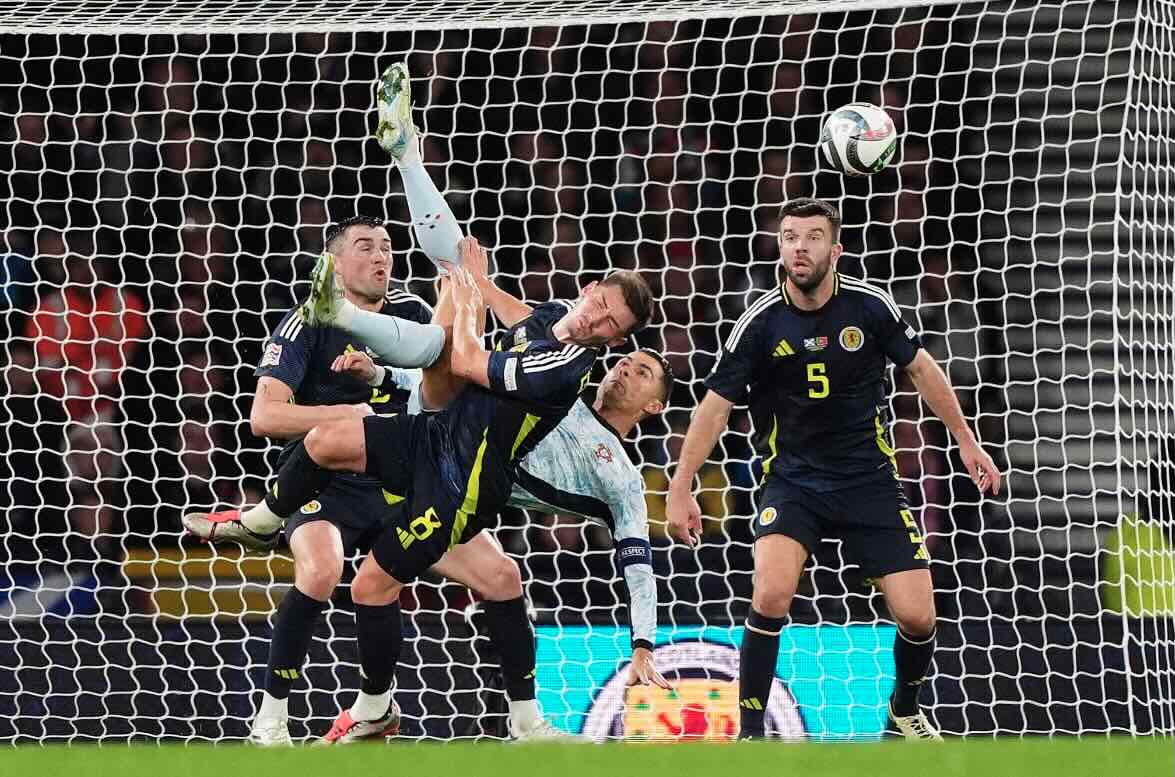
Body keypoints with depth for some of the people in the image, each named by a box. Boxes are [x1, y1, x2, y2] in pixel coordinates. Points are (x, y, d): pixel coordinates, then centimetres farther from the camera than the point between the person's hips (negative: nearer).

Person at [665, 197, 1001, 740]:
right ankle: (750, 733, -13)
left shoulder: (870, 306, -8)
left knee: (917, 617, -5)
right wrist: (680, 490, -8)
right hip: (792, 480, -2)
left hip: (869, 480, 2)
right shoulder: (761, 323, -12)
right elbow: (716, 404, -5)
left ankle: (906, 709, 28)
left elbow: (921, 368, 7)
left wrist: (966, 442, 11)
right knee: (771, 596, -28)